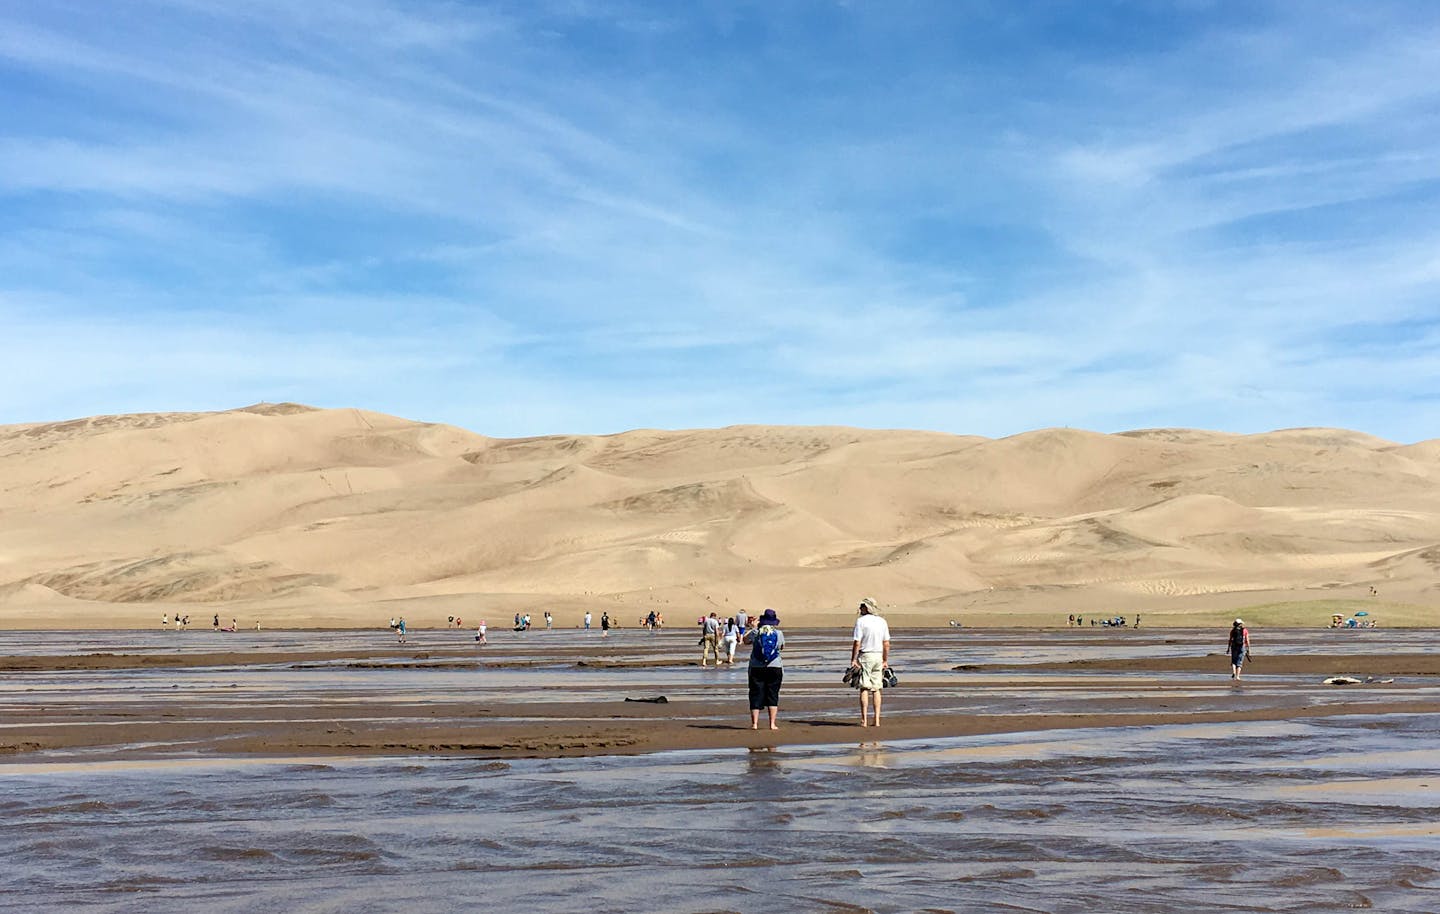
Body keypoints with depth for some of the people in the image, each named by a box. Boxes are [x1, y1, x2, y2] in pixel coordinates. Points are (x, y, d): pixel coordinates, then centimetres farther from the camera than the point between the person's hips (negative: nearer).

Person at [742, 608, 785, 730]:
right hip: (774, 668, 0)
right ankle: (772, 724, 2)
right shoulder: (779, 633, -2)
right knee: (772, 696, 7)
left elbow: (745, 640, 15)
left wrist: (753, 628, 26)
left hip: (756, 668, 0)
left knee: (756, 696, 4)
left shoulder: (755, 633, -4)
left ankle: (754, 723, 0)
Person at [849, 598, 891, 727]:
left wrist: (853, 660, -9)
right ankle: (877, 720, 4)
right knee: (876, 689, 8)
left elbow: (856, 643, -12)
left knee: (864, 689, -2)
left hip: (865, 656, -4)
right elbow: (886, 644, 8)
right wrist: (885, 660, 14)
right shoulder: (882, 621, 7)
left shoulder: (861, 621, -9)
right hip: (879, 656, 5)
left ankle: (864, 720, -6)